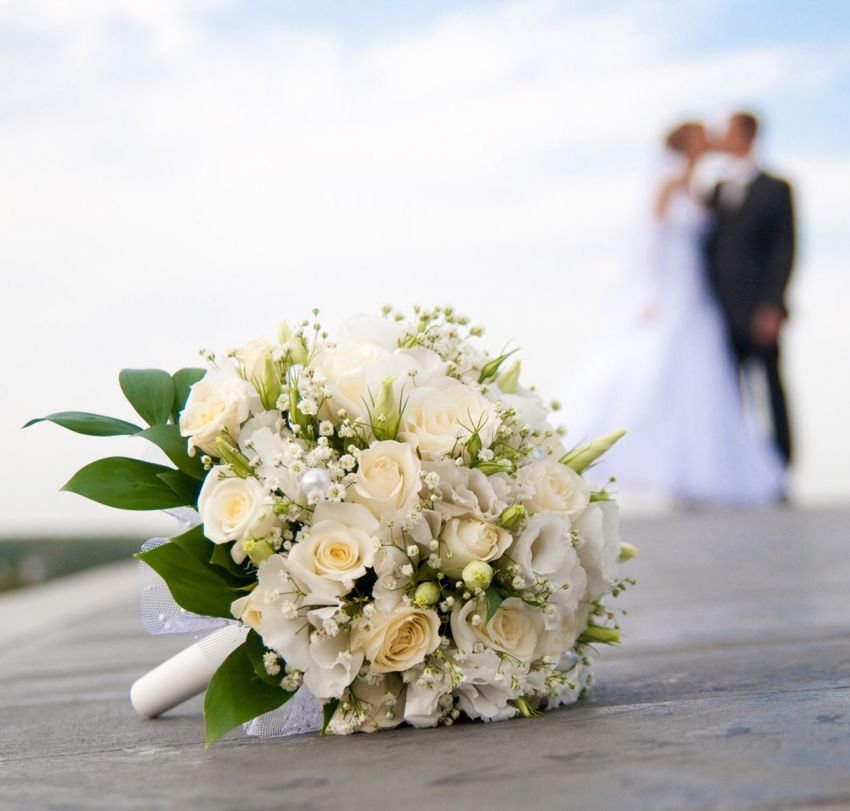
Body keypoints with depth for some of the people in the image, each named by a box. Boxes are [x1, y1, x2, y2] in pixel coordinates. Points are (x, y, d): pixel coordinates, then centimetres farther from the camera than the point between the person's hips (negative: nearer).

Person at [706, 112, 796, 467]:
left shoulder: (776, 189, 3)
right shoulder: (716, 192, 18)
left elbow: (785, 248, -3)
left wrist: (771, 306, -13)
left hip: (759, 314, -5)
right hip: (723, 315, 5)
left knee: (771, 392, -2)